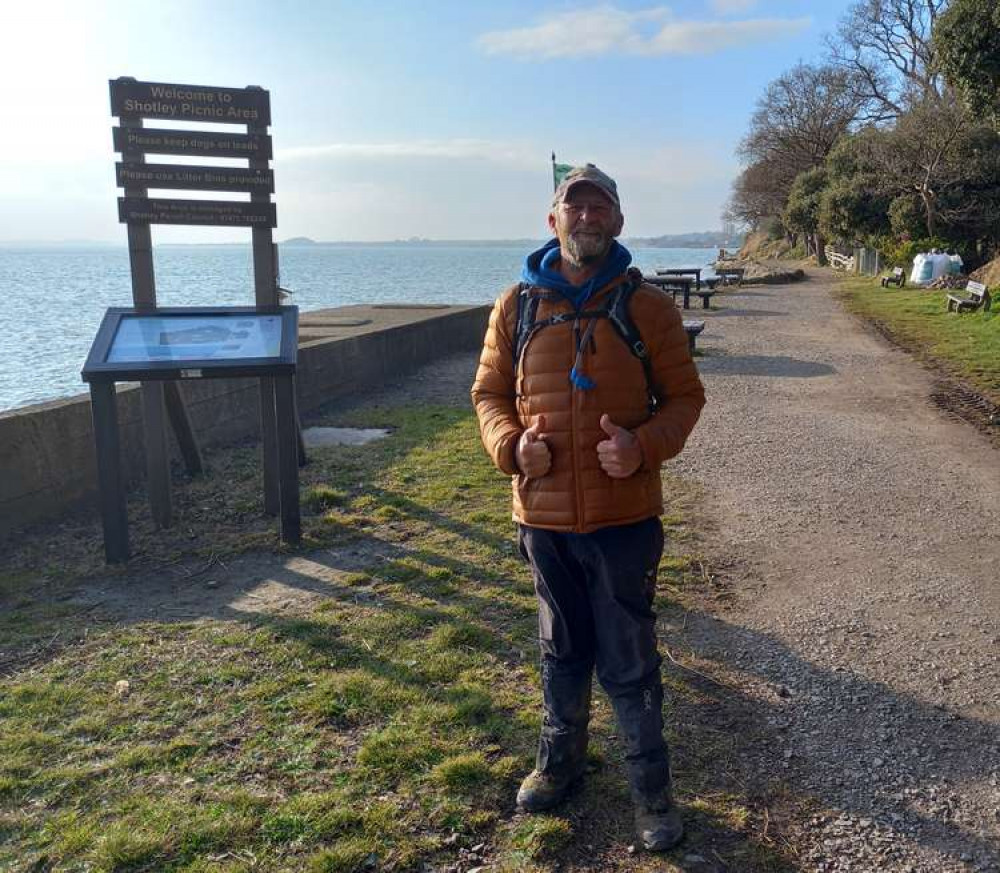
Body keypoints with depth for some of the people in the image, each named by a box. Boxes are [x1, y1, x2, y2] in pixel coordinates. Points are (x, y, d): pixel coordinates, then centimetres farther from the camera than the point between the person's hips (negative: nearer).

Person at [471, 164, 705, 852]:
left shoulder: (649, 307, -4)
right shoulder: (517, 306, 2)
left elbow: (684, 396, 0)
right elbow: (489, 392, 9)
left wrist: (644, 445, -19)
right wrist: (512, 445, -11)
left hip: (625, 516, -2)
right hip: (543, 516, 3)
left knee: (630, 660, 8)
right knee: (561, 648, 20)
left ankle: (652, 788, 27)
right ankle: (561, 758, 42)